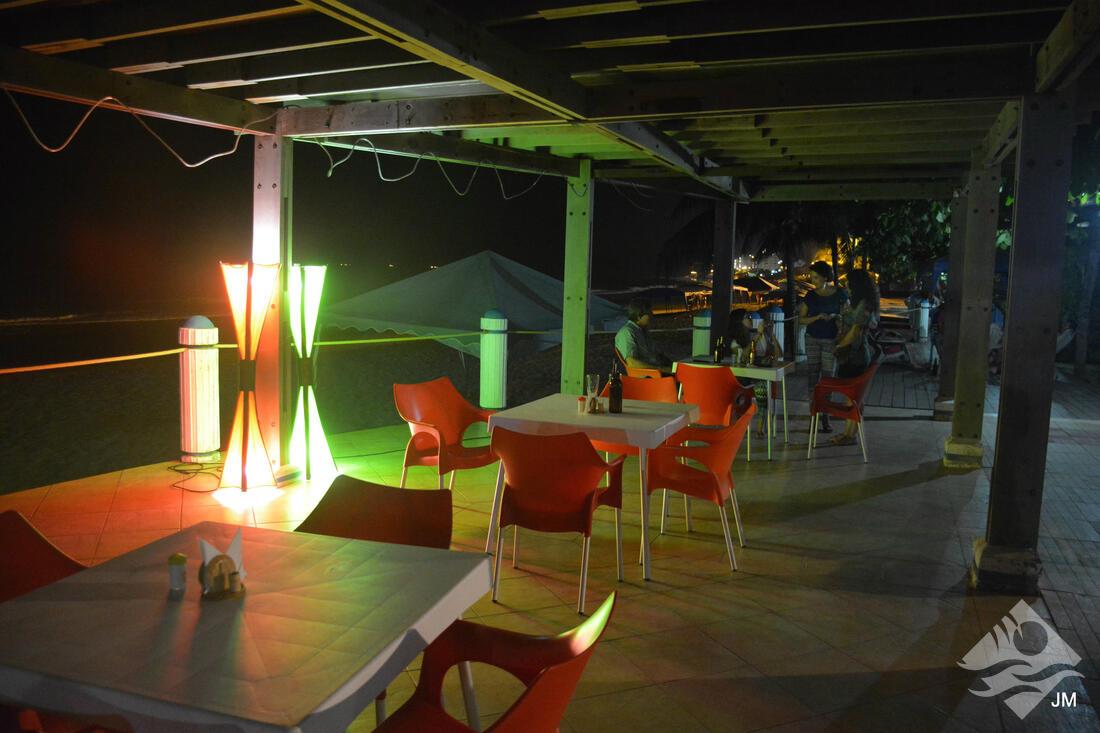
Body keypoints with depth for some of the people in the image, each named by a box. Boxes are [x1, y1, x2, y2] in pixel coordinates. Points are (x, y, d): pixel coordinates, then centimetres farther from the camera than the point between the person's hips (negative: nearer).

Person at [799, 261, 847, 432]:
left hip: (831, 340, -2)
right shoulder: (811, 296, 1)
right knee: (812, 376, -1)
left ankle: (825, 418, 8)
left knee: (827, 377, -1)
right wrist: (818, 317, -15)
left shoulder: (840, 294, -4)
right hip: (813, 339, 2)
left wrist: (835, 317, -15)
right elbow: (801, 319, 2)